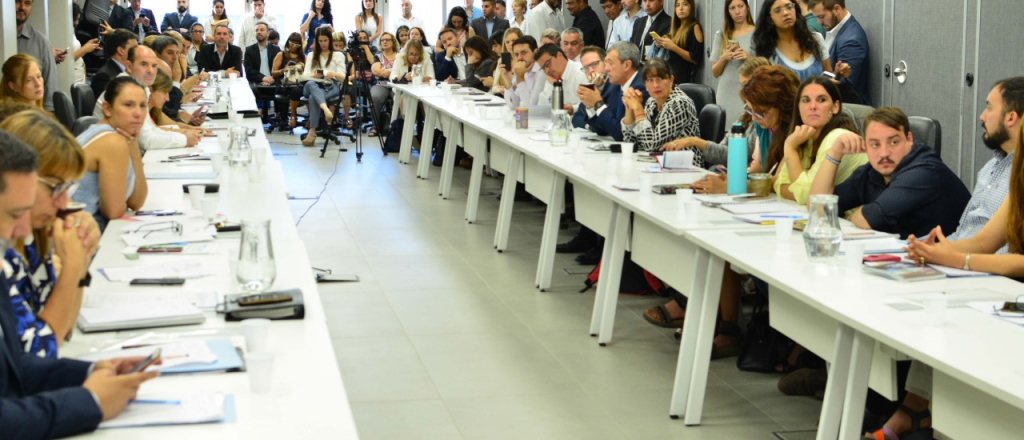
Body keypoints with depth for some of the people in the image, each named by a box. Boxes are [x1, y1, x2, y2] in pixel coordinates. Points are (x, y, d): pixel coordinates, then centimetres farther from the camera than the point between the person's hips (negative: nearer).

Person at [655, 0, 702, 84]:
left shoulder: (694, 27, -5)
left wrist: (673, 47, -17)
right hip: (672, 76, 7)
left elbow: (696, 59, -13)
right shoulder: (677, 28, 16)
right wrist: (662, 45, 1)